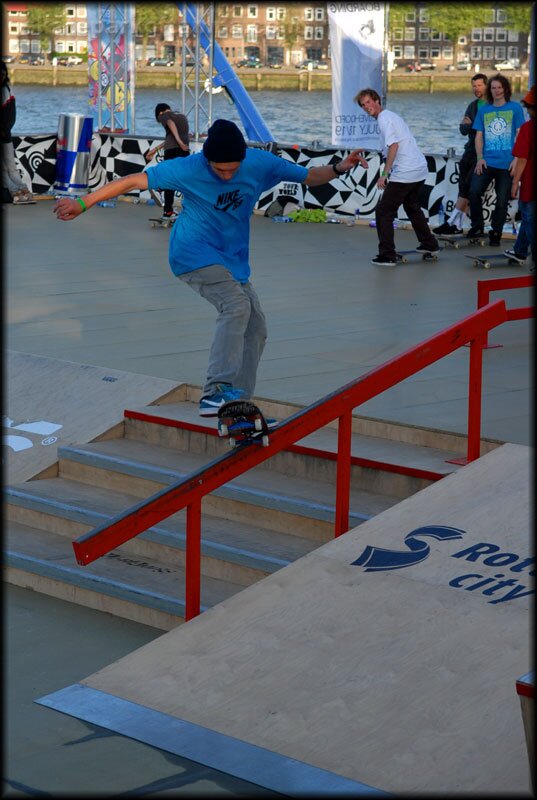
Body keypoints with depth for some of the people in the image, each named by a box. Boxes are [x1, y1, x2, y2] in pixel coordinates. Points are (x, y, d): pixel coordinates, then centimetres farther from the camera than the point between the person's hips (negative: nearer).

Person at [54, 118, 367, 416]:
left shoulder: (261, 163, -9)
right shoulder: (188, 169, -20)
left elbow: (308, 177, 4)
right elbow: (134, 181, -18)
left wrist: (339, 168, -15)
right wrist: (83, 204, -20)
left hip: (233, 260, 6)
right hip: (194, 254, -6)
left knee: (256, 327, 0)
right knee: (237, 305, -29)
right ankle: (216, 393, -37)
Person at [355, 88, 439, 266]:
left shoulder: (384, 119, -10)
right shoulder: (391, 116, 19)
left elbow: (393, 145, -21)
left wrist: (384, 174, -22)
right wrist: (388, 172, 18)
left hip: (404, 174, -10)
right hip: (420, 170, 10)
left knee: (383, 212, -5)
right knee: (413, 207, 30)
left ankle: (387, 255, -8)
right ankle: (429, 244, 39)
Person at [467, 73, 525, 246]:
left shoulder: (515, 108, 3)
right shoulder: (483, 110, 10)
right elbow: (479, 136, 11)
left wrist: (517, 159, -8)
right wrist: (480, 158, -2)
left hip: (507, 164, -2)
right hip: (486, 161, 2)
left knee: (502, 200, 1)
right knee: (474, 192, -12)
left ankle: (495, 233, 14)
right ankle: (477, 226, 6)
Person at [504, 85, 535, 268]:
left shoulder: (527, 128, -15)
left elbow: (522, 159, -15)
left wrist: (515, 183, -8)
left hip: (530, 184, -6)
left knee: (530, 220, 2)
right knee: (528, 218, 22)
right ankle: (520, 251, 35)